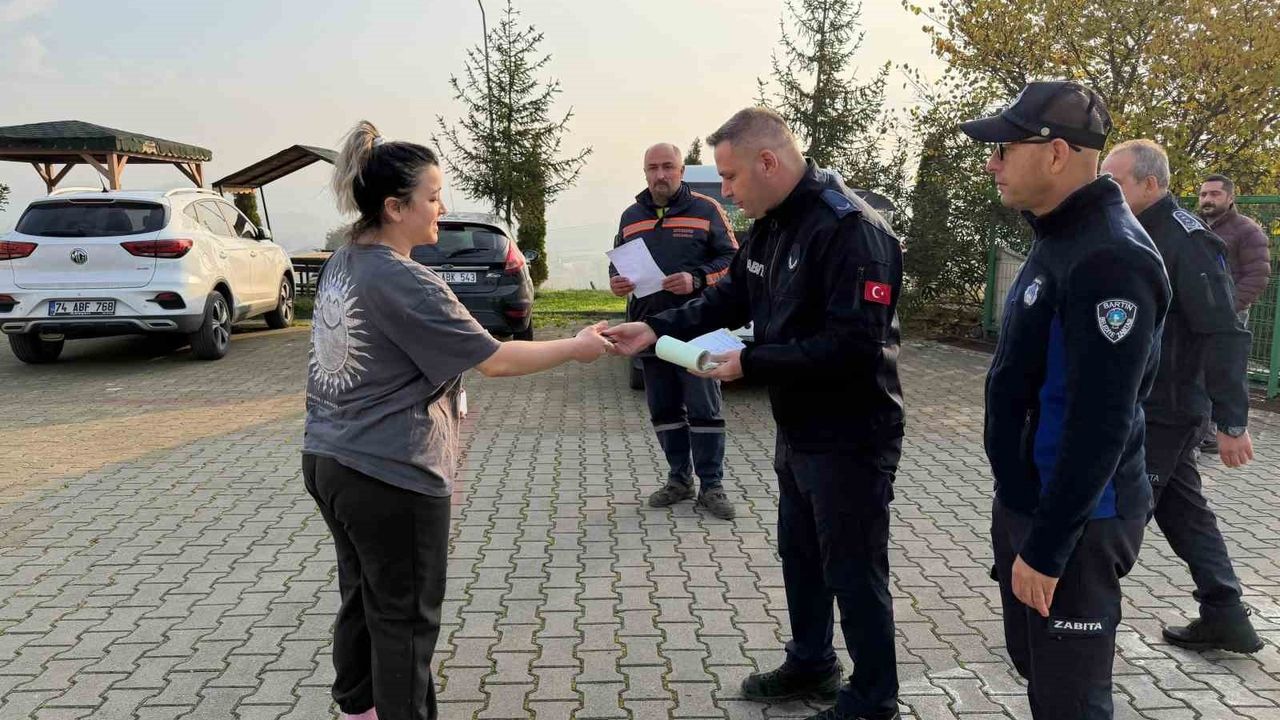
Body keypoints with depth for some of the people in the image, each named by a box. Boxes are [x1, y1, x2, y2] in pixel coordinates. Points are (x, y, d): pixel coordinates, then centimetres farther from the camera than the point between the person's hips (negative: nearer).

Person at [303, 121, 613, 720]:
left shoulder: (343, 263, 7)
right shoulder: (405, 283, -21)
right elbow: (494, 359, -17)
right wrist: (576, 349, -6)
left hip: (330, 462, 9)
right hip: (390, 477, -9)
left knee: (363, 600, 22)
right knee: (405, 620, 6)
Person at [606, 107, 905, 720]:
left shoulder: (851, 229, -24)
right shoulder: (770, 226, 7)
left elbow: (853, 345, -30)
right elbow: (727, 299, 12)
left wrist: (752, 364, -26)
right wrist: (655, 329, -2)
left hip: (851, 436, -10)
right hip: (799, 429, 10)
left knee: (854, 572, 4)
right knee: (799, 554, 23)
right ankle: (811, 664, 43)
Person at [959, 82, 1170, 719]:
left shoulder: (1110, 258, -23)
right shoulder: (1060, 236, 9)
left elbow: (1101, 423, -26)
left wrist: (1047, 547, -22)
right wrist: (1021, 513, 19)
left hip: (1074, 519, -9)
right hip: (1024, 499, 9)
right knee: (1032, 662, 22)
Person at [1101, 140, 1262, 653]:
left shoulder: (1187, 241, -18)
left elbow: (1223, 336, -21)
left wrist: (1232, 422, -22)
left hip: (1163, 412, -9)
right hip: (1138, 405, 9)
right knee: (1183, 510, 16)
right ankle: (1224, 617, 27)